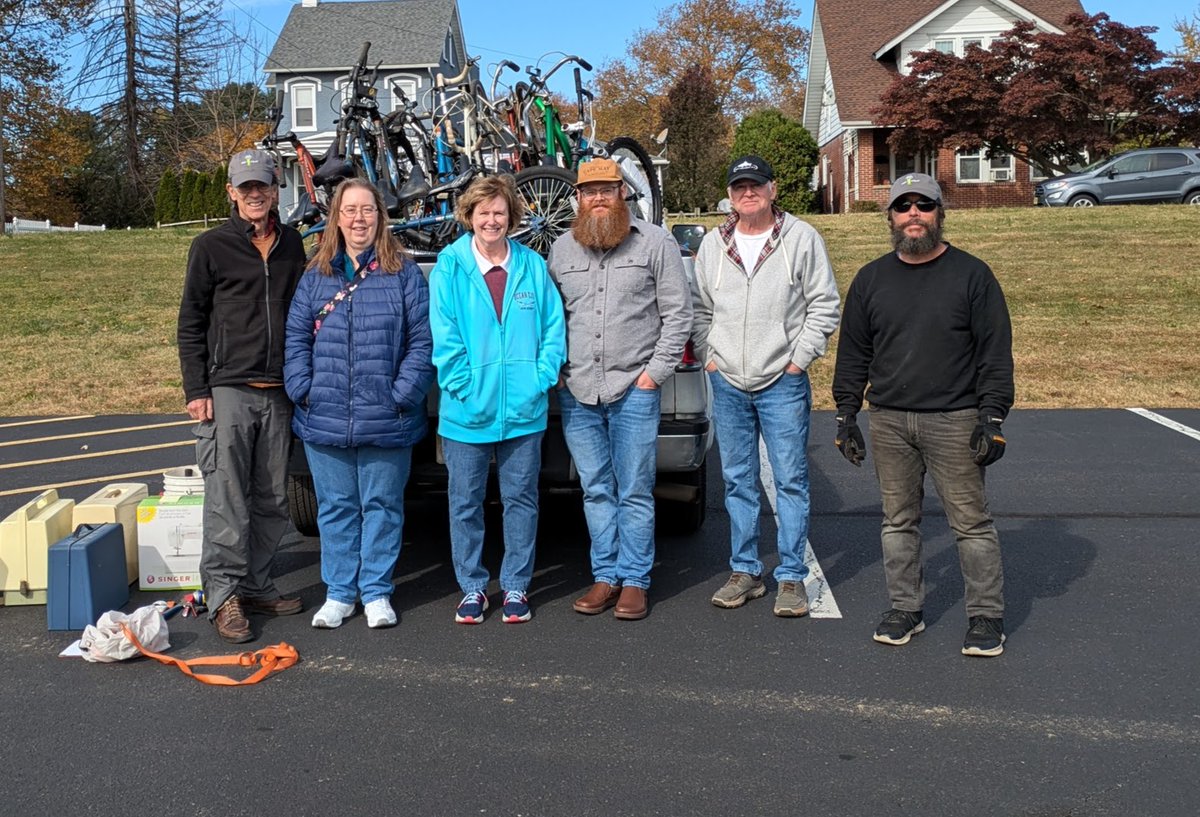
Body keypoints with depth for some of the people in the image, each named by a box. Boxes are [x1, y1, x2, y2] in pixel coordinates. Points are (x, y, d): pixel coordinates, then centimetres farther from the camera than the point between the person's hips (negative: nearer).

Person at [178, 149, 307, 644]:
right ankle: (223, 594, 2)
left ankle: (255, 586, 19)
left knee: (272, 501, 8)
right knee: (227, 500, -6)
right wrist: (196, 390, -6)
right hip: (227, 392, -4)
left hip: (278, 394, 4)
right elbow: (190, 324, 2)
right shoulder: (211, 247, 2)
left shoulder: (291, 245, 13)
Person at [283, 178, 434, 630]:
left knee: (382, 505, 8)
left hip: (386, 421, -3)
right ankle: (339, 593, 24)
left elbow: (422, 340, -4)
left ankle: (376, 592, 21)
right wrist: (303, 390, -4)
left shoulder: (404, 273, 0)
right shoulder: (315, 277, 10)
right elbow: (296, 339, 9)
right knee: (335, 507, 11)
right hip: (325, 420, 3)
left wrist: (403, 394, -12)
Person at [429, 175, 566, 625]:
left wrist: (540, 380, -7)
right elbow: (444, 338, -5)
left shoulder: (532, 266, 4)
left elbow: (554, 328, 4)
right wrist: (466, 388, -11)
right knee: (465, 503, 8)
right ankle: (472, 587, 23)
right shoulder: (449, 267, -1)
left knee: (521, 499, 10)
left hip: (524, 410, 1)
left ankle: (516, 586, 23)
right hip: (467, 413, -1)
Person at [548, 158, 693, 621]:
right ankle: (606, 577, 20)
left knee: (634, 492, 2)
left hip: (634, 391, -3)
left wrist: (656, 371, -6)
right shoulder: (562, 249, 12)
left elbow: (678, 312, 0)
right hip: (576, 393, 4)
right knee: (596, 491, 10)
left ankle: (634, 581, 13)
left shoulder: (655, 243, 1)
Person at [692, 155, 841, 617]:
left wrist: (799, 358, -6)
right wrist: (708, 357, 6)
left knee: (790, 481, 0)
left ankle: (791, 578, 9)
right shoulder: (713, 245, 10)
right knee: (737, 481, 10)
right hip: (727, 384, 4)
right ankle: (745, 572, 21)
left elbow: (824, 306, 0)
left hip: (783, 383, -4)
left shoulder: (802, 239, -1)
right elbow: (700, 310, 17)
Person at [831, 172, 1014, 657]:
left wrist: (992, 417, -8)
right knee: (898, 521, 10)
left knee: (970, 521, 0)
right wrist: (846, 415, 8)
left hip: (954, 421, -3)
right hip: (888, 422, 3)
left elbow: (996, 352, -1)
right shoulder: (871, 280, 11)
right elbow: (852, 353, 14)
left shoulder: (971, 275, 1)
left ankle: (986, 617, 12)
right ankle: (905, 609, 22)